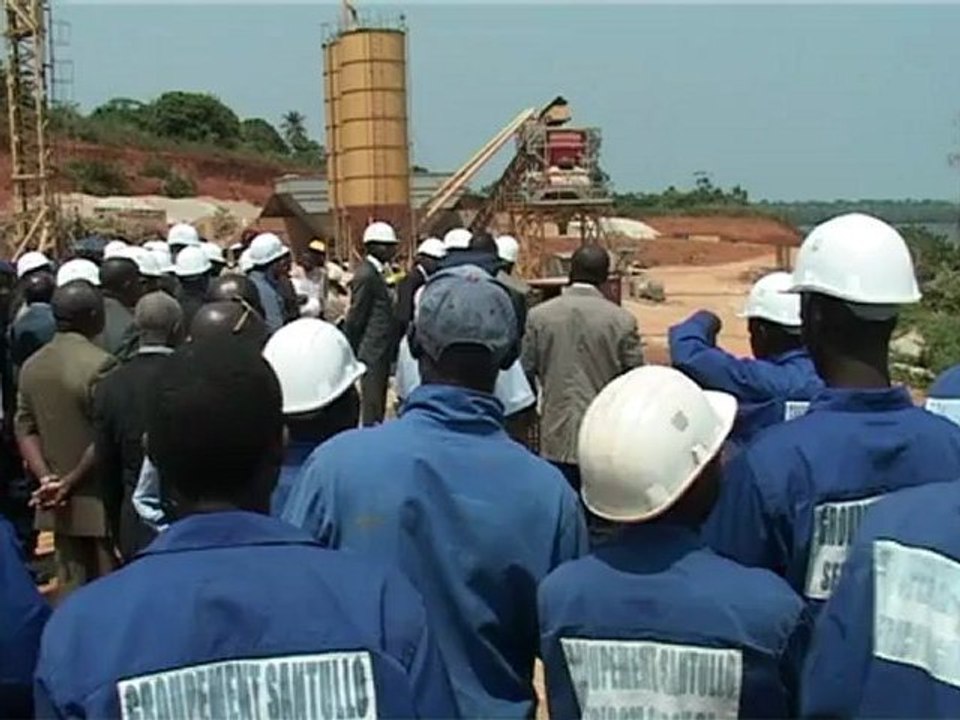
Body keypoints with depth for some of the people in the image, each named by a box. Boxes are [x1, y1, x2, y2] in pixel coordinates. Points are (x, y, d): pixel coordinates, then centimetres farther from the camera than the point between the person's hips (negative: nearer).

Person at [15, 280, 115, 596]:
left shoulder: (32, 365, 8)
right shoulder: (100, 364, -16)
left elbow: (26, 428, 6)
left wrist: (46, 478, -1)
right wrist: (72, 481, -9)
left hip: (62, 504, 7)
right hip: (101, 499, -7)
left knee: (71, 585, 13)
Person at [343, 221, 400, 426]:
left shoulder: (374, 273, 14)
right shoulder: (366, 275, -16)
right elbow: (355, 318, -15)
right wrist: (352, 352, -10)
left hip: (381, 351, 10)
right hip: (373, 351, -10)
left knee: (378, 403, 14)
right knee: (372, 404, -5)